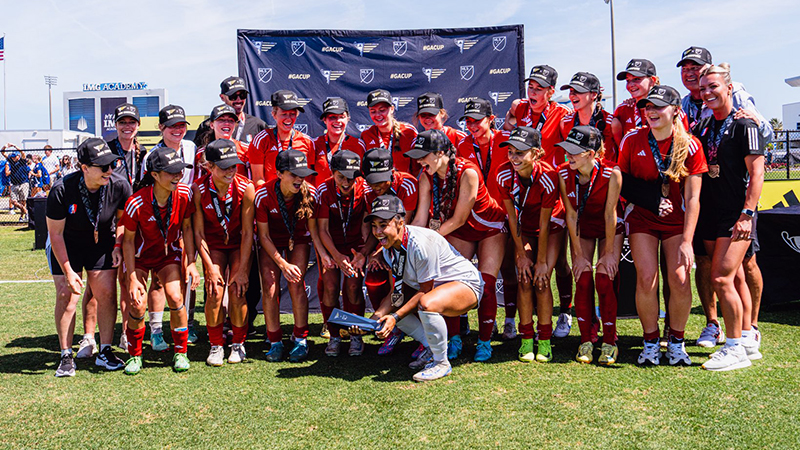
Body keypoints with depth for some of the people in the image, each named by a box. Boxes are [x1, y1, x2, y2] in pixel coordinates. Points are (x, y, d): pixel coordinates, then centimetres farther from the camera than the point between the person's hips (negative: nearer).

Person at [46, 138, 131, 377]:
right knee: (66, 296, -7)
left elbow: (124, 218, 1)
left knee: (107, 294, -5)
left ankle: (105, 352, 8)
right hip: (66, 245, -2)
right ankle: (66, 356, 5)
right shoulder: (61, 190, -27)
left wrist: (118, 246, -10)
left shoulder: (119, 185, -21)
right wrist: (68, 271, -17)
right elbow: (56, 233, -16)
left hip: (102, 243, 2)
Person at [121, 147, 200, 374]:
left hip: (168, 253, 2)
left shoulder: (184, 194, -19)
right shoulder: (136, 203, -28)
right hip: (140, 255, -2)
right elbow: (128, 240, -15)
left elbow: (187, 228, -4)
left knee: (176, 298, -16)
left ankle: (180, 353, 4)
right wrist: (132, 278, -16)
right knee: (138, 304, -14)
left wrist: (191, 263, -9)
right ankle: (134, 355, 10)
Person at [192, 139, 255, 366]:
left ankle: (238, 344, 9)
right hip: (213, 244, 1)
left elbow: (247, 232, -16)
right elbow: (198, 232, -11)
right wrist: (210, 267, -14)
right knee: (214, 292, -13)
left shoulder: (246, 188, -23)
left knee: (237, 291, -12)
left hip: (239, 243, 0)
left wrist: (242, 269, -16)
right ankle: (216, 345, 6)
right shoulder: (198, 190, -21)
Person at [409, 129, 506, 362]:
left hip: (490, 228, -5)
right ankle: (454, 339, 5)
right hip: (460, 232, 5)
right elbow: (420, 218, -13)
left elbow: (458, 219, -27)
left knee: (485, 285, -11)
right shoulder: (426, 178, -15)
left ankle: (485, 341, 6)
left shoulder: (468, 173, -32)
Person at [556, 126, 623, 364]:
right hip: (581, 229, 2)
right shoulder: (563, 173, -20)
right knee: (583, 281, -8)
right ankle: (586, 341, 5)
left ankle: (609, 342, 0)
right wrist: (578, 254, -11)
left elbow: (610, 214, -21)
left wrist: (609, 253, -14)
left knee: (604, 279, -13)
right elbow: (571, 214, -14)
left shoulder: (611, 173, -27)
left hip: (610, 229, -2)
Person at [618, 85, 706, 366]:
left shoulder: (690, 146, -10)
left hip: (677, 219, 0)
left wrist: (687, 241, -16)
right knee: (646, 278, -14)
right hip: (641, 217, 0)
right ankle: (650, 343, 6)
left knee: (680, 279, -12)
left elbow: (692, 199, -11)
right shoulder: (632, 140, -7)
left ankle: (676, 342, 10)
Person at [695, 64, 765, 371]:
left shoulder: (744, 125, -7)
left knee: (722, 278, -13)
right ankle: (748, 341, 21)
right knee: (735, 278, 12)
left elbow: (757, 173, -12)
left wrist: (746, 214, -18)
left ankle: (736, 348, -3)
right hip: (710, 215, 7)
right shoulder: (703, 127, 13)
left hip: (736, 216, -7)